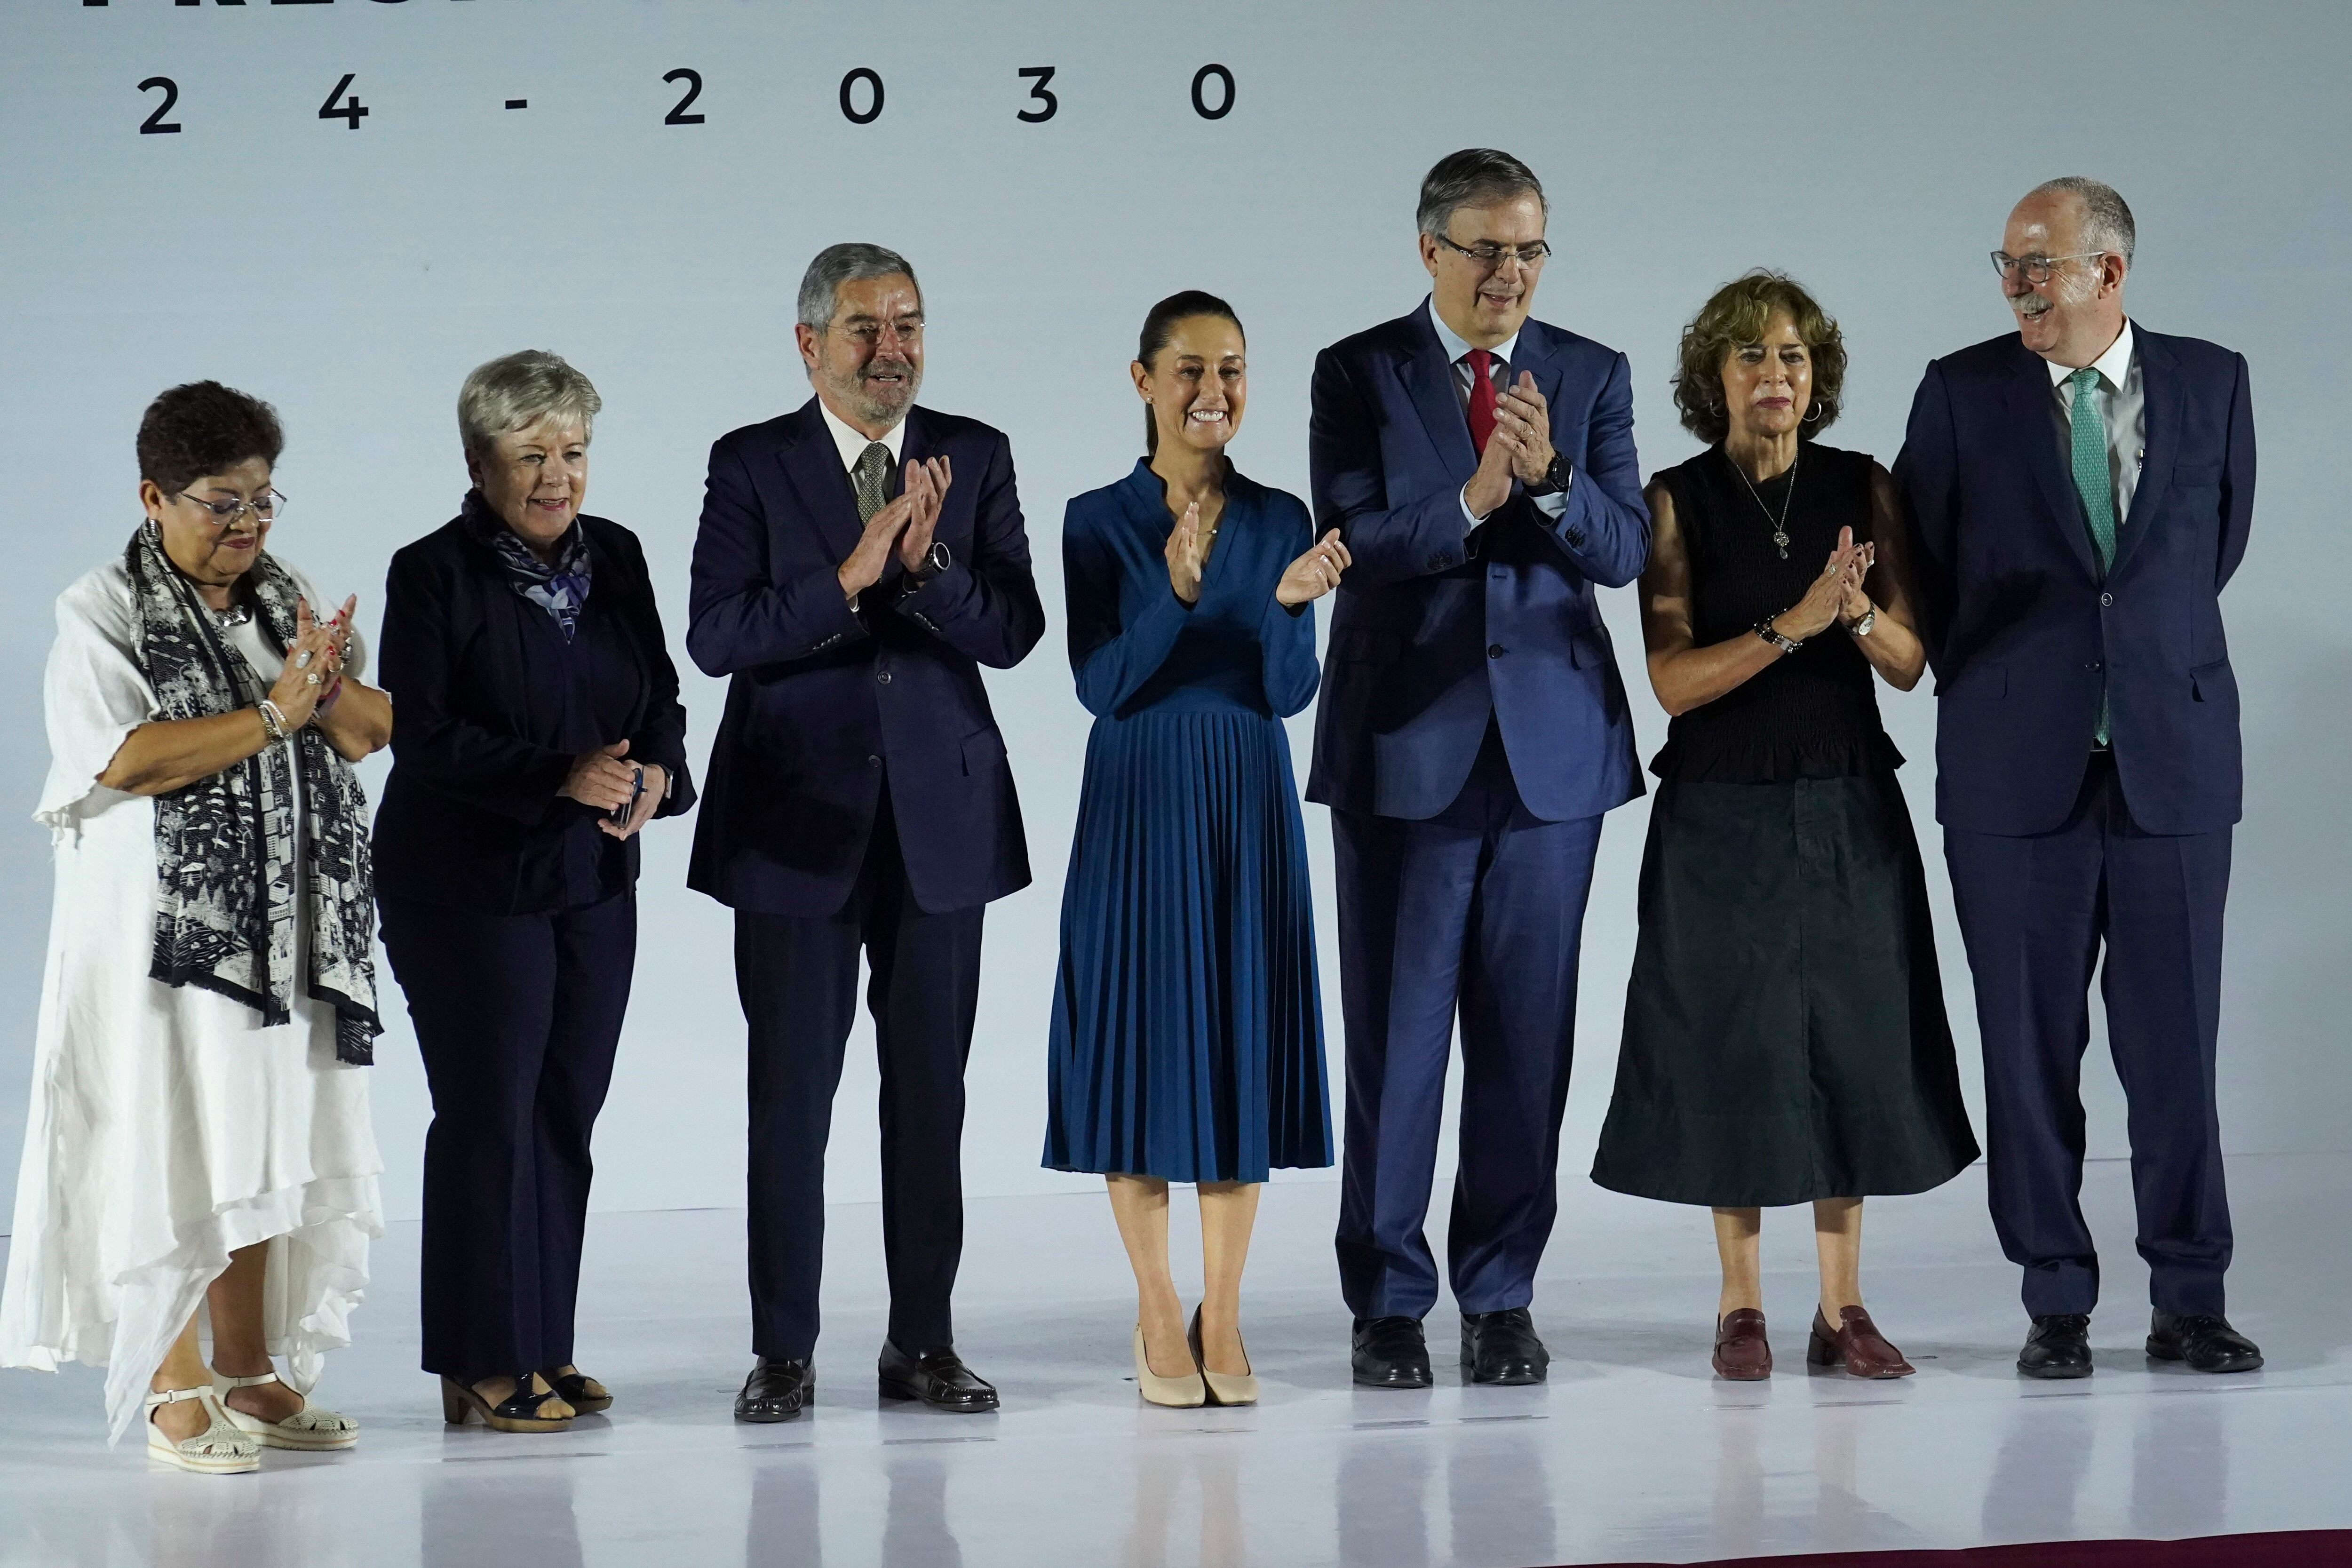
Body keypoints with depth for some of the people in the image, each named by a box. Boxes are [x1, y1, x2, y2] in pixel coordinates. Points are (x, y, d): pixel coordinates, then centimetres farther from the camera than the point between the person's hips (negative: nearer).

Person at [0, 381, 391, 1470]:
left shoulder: (289, 600, 13)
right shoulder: (101, 613, -4)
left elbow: (377, 730, 5)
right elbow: (124, 759, -18)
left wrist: (329, 688, -17)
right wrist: (274, 713, -17)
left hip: (283, 924, 6)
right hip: (161, 926, -5)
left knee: (259, 1143, 8)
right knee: (168, 1149, -4)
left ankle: (250, 1373, 15)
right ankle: (174, 1393, 1)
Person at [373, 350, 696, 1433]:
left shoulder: (615, 558, 8)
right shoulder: (433, 573, -8)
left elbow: (662, 702, 10)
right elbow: (425, 736, -15)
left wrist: (655, 775, -12)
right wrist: (563, 776, -24)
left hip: (593, 884, 5)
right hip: (469, 888, -5)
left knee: (566, 1117, 7)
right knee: (489, 1118, -3)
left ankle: (542, 1350, 16)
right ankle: (484, 1367, 5)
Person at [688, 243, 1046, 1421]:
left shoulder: (975, 459, 6)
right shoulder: (752, 465, 0)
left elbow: (1013, 631, -3)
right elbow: (715, 636, -11)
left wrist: (927, 566, -20)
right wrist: (850, 578, -21)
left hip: (941, 818, 2)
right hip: (797, 823, -2)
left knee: (930, 1090, 6)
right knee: (790, 1093, 1)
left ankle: (923, 1342, 15)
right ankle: (783, 1351, 9)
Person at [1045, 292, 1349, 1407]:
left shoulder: (1280, 520, 5)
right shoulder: (1098, 522, -2)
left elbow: (1291, 693, -1)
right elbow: (1101, 685, -10)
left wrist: (1289, 603, -21)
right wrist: (1176, 595, -25)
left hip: (1248, 806, 2)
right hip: (1139, 804, -2)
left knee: (1242, 1043, 3)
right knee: (1143, 1039, 0)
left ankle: (1221, 1319, 10)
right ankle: (1157, 1320, 9)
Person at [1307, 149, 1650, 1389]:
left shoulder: (1591, 377, 7)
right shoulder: (1357, 374, 1)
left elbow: (1623, 550, -3)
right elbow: (1353, 545, -10)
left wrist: (1549, 478, -21)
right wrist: (1472, 500, -23)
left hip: (1552, 741, 2)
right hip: (1403, 746, -2)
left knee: (1527, 1033, 4)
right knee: (1395, 1032, 1)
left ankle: (1500, 1297, 13)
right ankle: (1388, 1300, 9)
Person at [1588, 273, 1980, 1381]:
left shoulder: (1864, 490, 4)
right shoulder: (1676, 502, -3)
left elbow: (1910, 665, 1)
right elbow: (1674, 681, -10)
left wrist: (1859, 611, -19)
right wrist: (1791, 624, -22)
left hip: (1849, 809, 2)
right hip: (1724, 815, -2)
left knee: (1850, 1039, 3)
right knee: (1734, 1046, 2)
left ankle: (1842, 1308, 10)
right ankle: (1741, 1307, 11)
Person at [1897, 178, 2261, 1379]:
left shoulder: (2211, 382, 5)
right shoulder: (1962, 392, 1)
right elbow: (1915, 557, 9)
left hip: (2172, 759, 1)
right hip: (2017, 770, 0)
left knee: (2176, 1043, 2)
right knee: (2031, 1046, 3)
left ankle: (2189, 1301, 12)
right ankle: (2057, 1302, 13)